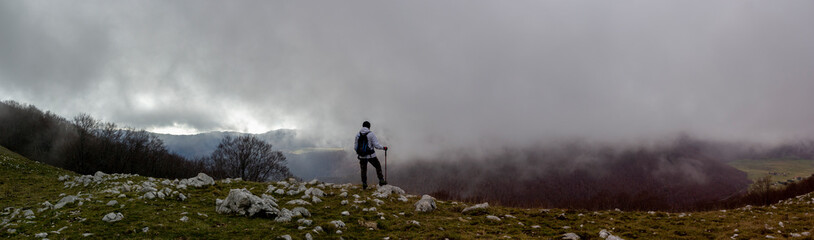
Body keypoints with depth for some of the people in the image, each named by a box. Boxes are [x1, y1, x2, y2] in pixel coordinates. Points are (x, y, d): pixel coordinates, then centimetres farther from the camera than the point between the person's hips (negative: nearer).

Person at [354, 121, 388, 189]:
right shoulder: (371, 134, -11)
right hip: (370, 155, -3)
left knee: (363, 170, 17)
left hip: (361, 156, 3)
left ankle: (364, 185, 20)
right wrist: (383, 148, 3)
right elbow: (376, 145, -14)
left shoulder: (357, 135, 0)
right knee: (378, 167, 17)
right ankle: (381, 181, 18)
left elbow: (355, 147, 4)